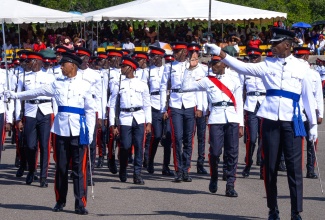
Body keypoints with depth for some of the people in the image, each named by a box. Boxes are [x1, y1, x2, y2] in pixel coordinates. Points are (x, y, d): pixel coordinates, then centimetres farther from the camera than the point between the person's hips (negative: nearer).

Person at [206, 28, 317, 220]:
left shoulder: (301, 67, 5)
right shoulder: (268, 65, 9)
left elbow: (308, 96, 8)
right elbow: (243, 67, 3)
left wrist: (313, 124, 7)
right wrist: (220, 53, -5)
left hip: (292, 122, -2)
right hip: (271, 120, 2)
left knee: (294, 167, -4)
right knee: (270, 167, 5)